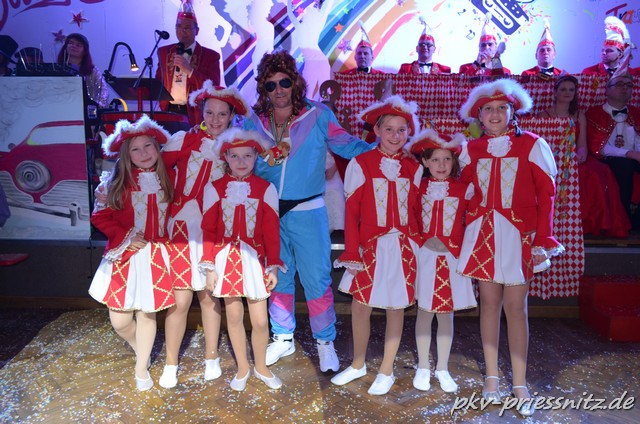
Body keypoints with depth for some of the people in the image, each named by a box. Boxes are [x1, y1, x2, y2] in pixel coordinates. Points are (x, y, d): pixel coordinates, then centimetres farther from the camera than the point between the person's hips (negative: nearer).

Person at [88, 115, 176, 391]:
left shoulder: (167, 179, 1)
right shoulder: (118, 182, -4)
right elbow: (100, 216, -1)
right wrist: (124, 237, -11)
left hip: (155, 257, 1)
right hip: (124, 257, -1)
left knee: (147, 314, 7)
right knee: (120, 320, 1)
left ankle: (142, 369, 29)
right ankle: (140, 349, 35)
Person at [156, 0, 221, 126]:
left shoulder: (210, 56, 0)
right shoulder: (163, 52, 13)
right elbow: (158, 81, 21)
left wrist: (189, 70, -17)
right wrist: (160, 101, 3)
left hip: (194, 114, -3)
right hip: (168, 111, 3)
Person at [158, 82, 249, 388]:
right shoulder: (184, 139, -3)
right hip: (182, 226, -2)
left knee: (210, 295, 11)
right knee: (180, 299, 0)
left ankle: (211, 358, 29)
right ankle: (170, 363, 20)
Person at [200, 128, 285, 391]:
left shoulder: (265, 188, -3)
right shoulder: (215, 188, -1)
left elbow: (271, 231, -2)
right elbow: (209, 230, 0)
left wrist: (273, 266, -4)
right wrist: (209, 267, -3)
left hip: (255, 259, -1)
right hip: (227, 259, 1)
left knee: (260, 320, 3)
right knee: (234, 316, 11)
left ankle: (261, 367, 28)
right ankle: (242, 368, 31)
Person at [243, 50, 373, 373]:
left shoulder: (317, 116, -3)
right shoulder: (254, 122, 5)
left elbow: (347, 145, -6)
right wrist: (266, 159, -15)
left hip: (307, 212, -3)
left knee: (317, 279, 0)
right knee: (278, 277, 15)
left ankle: (325, 342, 20)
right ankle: (283, 338, 33)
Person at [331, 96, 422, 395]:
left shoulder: (414, 168, 4)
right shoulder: (360, 164, -4)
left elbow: (417, 212, 8)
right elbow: (351, 212, -5)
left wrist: (419, 245, 1)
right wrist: (352, 253, -8)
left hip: (404, 247, 2)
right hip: (371, 247, -1)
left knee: (396, 307, 9)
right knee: (360, 306, 6)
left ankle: (386, 371, 27)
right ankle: (358, 364, 30)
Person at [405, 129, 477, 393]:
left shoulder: (464, 189, -2)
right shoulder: (419, 187, 1)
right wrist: (423, 241, -3)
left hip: (452, 258, 0)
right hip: (424, 255, 0)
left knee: (446, 313, 8)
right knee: (424, 311, 8)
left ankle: (442, 369, 24)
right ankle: (423, 368, 22)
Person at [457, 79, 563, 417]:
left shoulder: (532, 145, -2)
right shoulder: (471, 150, 7)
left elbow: (546, 194, -3)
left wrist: (543, 240, -10)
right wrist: (461, 233, 1)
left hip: (518, 235, -2)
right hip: (482, 233, 3)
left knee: (515, 308, 1)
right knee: (489, 303, 9)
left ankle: (520, 384, 14)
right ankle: (492, 377, 22)